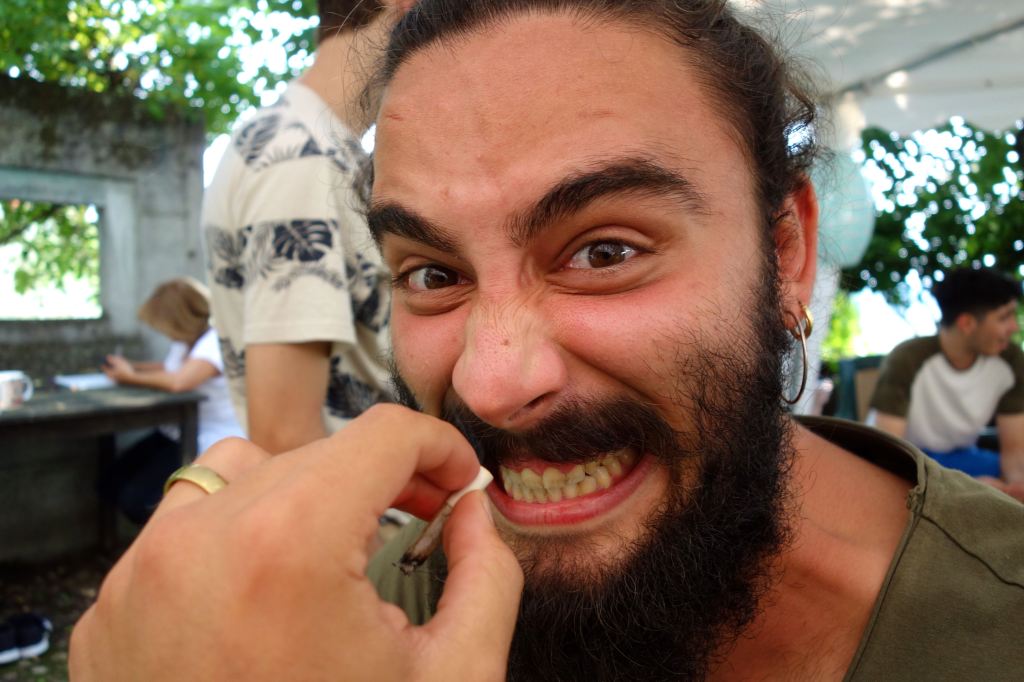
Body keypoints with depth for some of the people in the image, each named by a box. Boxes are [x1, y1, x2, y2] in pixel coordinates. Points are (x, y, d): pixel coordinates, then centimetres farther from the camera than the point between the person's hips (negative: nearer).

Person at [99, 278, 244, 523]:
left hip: (209, 446, -10)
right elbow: (171, 369, 26)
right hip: (176, 434, 10)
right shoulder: (184, 342, 8)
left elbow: (178, 382, -35)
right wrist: (133, 366, 6)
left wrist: (131, 378, -17)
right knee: (112, 483, 4)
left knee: (137, 501, -14)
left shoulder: (216, 342, -22)